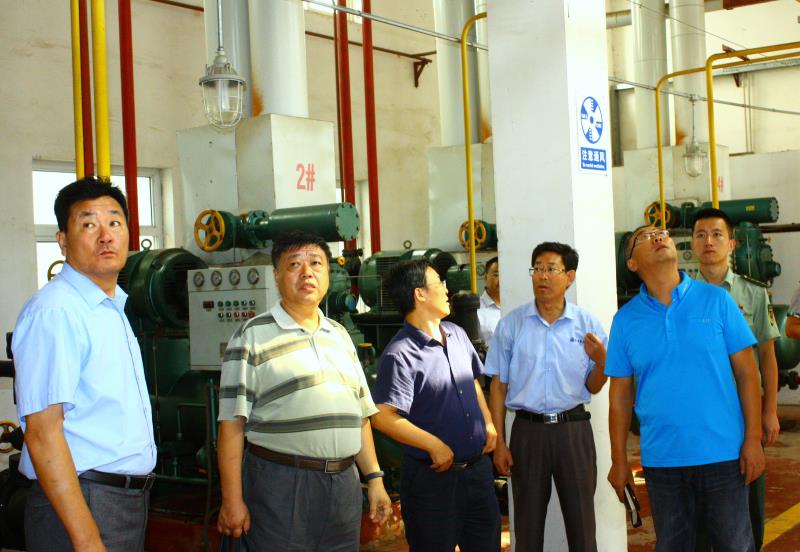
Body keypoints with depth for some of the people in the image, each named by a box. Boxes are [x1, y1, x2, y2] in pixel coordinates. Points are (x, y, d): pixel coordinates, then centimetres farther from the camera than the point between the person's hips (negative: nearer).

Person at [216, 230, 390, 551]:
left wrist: (374, 479, 12)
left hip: (344, 484, 6)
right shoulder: (253, 336, -3)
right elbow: (232, 422, -8)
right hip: (280, 485, -5)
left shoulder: (340, 336, 15)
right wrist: (232, 500, -12)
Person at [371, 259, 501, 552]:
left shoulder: (457, 334, 8)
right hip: (434, 475, -7)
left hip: (478, 468, 7)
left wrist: (489, 423, 10)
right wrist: (435, 446, -23)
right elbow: (383, 417, -26)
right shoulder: (400, 354, -18)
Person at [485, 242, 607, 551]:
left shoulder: (587, 325, 1)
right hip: (528, 430, 0)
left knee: (581, 522, 8)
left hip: (574, 429, 0)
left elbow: (593, 388, 9)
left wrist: (601, 362, -13)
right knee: (528, 524, 10)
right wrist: (499, 443, -1)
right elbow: (498, 386, 4)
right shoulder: (511, 324, 0)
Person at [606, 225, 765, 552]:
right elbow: (620, 395, 5)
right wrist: (619, 460, 4)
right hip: (661, 460, 1)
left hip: (723, 453, -1)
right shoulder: (625, 319, 3)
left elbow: (746, 371, -1)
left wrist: (753, 440, -6)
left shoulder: (716, 300, -1)